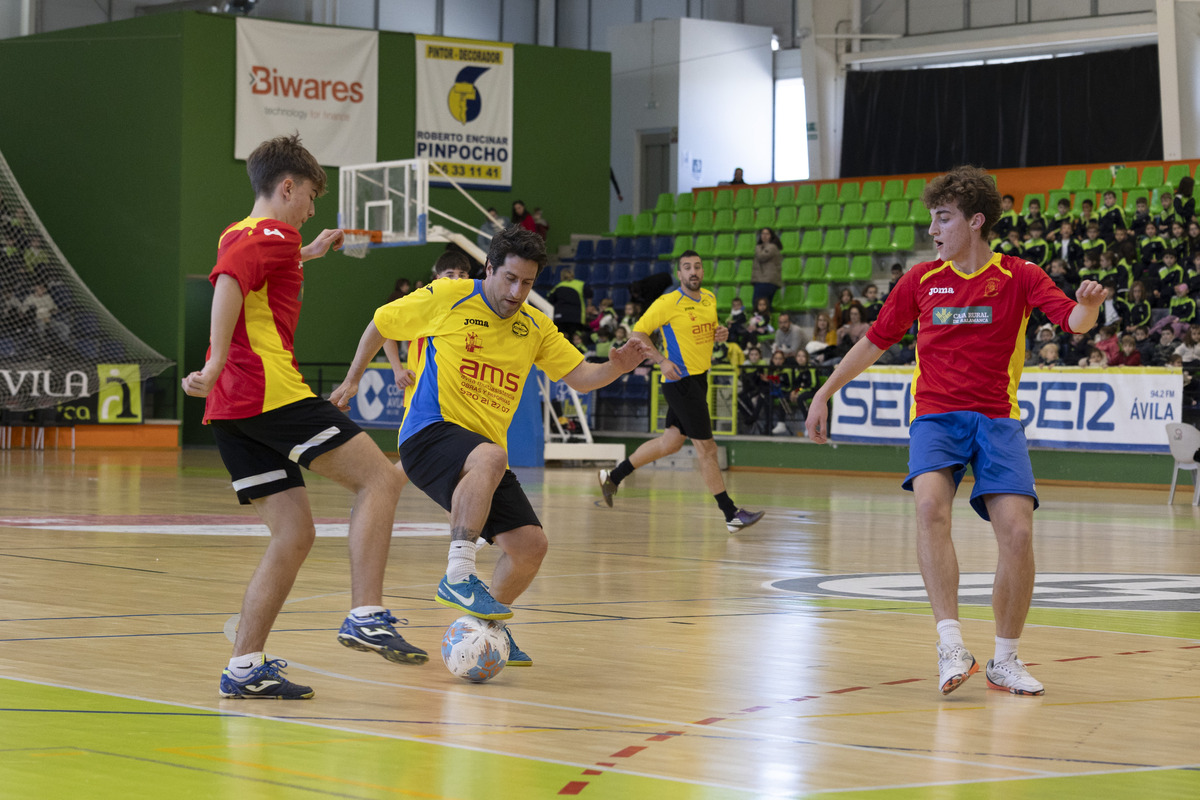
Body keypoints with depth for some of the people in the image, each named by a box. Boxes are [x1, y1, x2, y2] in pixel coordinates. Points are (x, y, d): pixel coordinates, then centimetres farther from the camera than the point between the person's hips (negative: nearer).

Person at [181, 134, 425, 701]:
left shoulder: (239, 235, 26)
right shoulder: (273, 236, -3)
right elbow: (228, 283, -24)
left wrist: (308, 253, 62)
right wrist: (217, 362, -31)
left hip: (231, 408, 9)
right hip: (272, 392, -9)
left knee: (294, 534, 7)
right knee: (378, 478, -5)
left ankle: (244, 667, 0)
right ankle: (366, 615, -17)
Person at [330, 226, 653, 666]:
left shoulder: (535, 327, 11)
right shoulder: (447, 298, -4)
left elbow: (580, 377, 7)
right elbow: (381, 324, 9)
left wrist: (615, 366, -14)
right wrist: (352, 380, 12)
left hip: (485, 455, 6)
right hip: (429, 434, -6)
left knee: (530, 545, -4)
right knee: (490, 458, -39)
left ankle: (484, 627, 20)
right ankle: (458, 575, -39)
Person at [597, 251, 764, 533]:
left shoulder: (709, 299, 9)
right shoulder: (668, 303, -13)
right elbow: (637, 333, -11)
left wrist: (720, 333, 2)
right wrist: (662, 361, -22)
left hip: (699, 378, 8)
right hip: (680, 380, -8)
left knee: (671, 441, 16)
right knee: (706, 447, -5)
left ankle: (614, 476, 28)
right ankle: (731, 515, 0)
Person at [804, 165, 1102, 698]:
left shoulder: (1018, 277, 2)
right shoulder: (921, 280, 9)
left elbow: (1073, 322, -12)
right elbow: (875, 341, 20)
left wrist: (1088, 306, -35)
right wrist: (825, 394, 19)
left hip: (996, 419, -1)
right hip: (936, 416, 1)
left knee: (1017, 533, -17)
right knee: (930, 503, -30)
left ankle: (1005, 660, 4)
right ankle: (951, 645, -33)